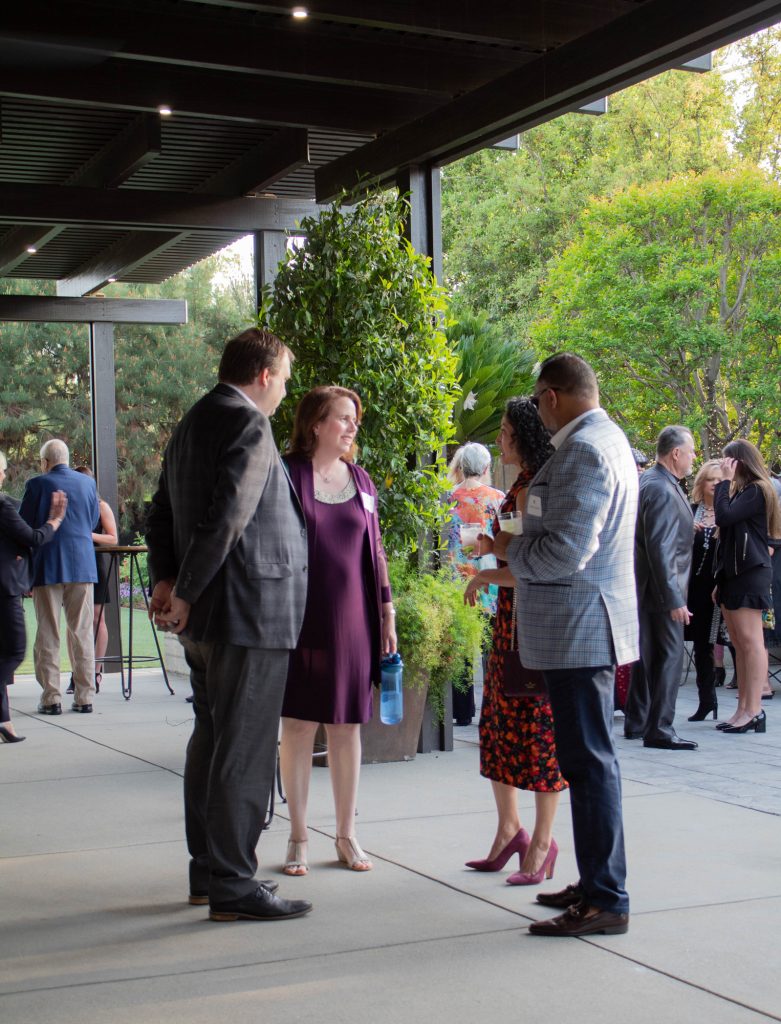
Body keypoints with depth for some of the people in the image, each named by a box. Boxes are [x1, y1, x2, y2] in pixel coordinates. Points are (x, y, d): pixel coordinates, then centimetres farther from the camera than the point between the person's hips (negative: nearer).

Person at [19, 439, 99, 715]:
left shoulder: (38, 484, -7)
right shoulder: (88, 483, 5)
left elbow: (23, 525, -2)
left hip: (48, 567, -3)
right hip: (82, 565, 3)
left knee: (48, 633, 4)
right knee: (82, 632, 7)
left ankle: (51, 698, 2)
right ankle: (84, 698, 7)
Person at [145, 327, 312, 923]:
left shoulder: (192, 423, 17)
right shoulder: (248, 426, -14)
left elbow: (163, 512, 18)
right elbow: (226, 520, -23)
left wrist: (167, 583, 8)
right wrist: (184, 595, -15)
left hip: (206, 617, 10)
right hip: (248, 613, -10)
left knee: (211, 741, 16)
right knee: (244, 751, -5)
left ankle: (209, 872, 26)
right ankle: (233, 886, 0)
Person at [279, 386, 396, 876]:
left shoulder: (361, 481, 10)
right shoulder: (287, 474, -4)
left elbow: (375, 549, 14)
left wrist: (387, 612, 11)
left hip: (353, 618, 4)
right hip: (303, 619, -4)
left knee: (348, 726, 8)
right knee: (299, 724, 2)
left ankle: (347, 834, 19)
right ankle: (298, 836, 13)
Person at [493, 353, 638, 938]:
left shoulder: (583, 450, -17)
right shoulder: (606, 440, 16)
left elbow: (566, 551, -24)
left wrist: (511, 551, -8)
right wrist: (518, 556, 21)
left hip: (579, 628, -11)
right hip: (581, 626, 11)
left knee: (589, 761, -6)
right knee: (587, 760, 15)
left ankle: (607, 901, 0)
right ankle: (596, 883, 25)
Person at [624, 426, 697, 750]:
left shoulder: (648, 480, 11)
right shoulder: (662, 490, -20)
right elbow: (661, 549, -23)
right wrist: (675, 599, -23)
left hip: (644, 586, 10)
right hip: (661, 589, -10)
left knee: (648, 655, 16)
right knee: (670, 655, -5)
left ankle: (636, 723, 23)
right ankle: (660, 730, -2)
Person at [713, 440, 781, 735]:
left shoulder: (757, 491, -7)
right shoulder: (742, 491, 19)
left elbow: (724, 516, -21)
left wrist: (726, 481, -9)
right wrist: (720, 581, 18)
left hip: (750, 574, -9)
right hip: (734, 573, 9)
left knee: (750, 641, -10)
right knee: (739, 643, 7)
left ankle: (754, 711, -11)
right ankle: (743, 710, 8)